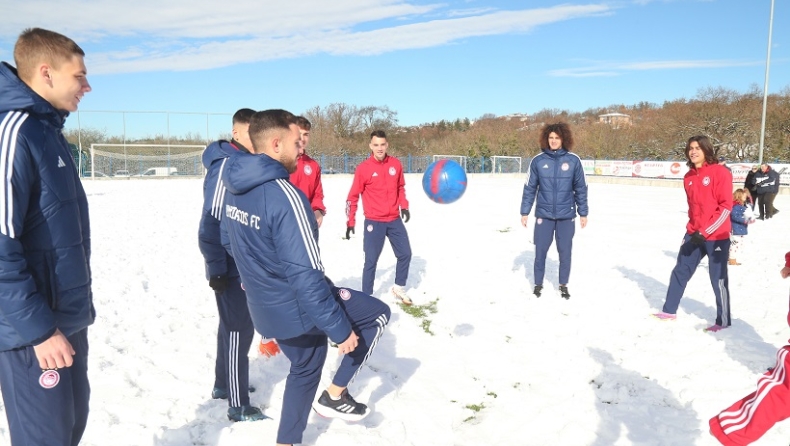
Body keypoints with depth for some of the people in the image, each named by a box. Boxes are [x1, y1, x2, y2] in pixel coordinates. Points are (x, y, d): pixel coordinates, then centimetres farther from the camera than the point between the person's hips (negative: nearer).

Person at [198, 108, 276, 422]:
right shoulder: (226, 166, -18)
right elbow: (211, 222, -22)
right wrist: (216, 269, -22)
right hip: (231, 267, -9)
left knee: (234, 326, 19)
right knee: (238, 330, -2)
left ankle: (223, 384, 35)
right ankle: (239, 406, 10)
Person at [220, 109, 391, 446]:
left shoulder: (236, 187, 1)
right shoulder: (285, 196, -27)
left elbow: (233, 241, 15)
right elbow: (306, 275, -28)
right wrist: (340, 328, -20)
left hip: (265, 308, 8)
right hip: (298, 307, -8)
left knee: (305, 367, 28)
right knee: (378, 313, 11)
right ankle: (335, 394, 16)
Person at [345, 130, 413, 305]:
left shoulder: (395, 164, 1)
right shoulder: (363, 168, -11)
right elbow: (353, 196, -6)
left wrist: (404, 206, 5)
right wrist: (351, 221, -6)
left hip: (395, 220, 5)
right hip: (374, 222, -5)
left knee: (405, 253, 12)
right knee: (371, 260, 0)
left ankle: (399, 287, 32)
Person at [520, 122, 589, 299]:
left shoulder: (573, 160, -2)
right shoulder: (538, 161, -3)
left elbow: (581, 188, 3)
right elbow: (529, 188, 2)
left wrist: (583, 213, 4)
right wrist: (525, 212, 0)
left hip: (566, 215, 0)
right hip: (544, 214, 0)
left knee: (565, 251, 8)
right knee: (540, 251, 5)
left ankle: (563, 285, 25)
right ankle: (538, 284, 23)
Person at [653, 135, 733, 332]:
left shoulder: (720, 172, -12)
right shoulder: (689, 177, 8)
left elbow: (725, 207, -15)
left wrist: (705, 231, -18)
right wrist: (692, 229, 13)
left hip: (716, 236, -7)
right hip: (694, 234, 7)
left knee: (718, 279, 2)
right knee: (680, 271, 12)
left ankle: (723, 322, 16)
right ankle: (669, 310, 25)